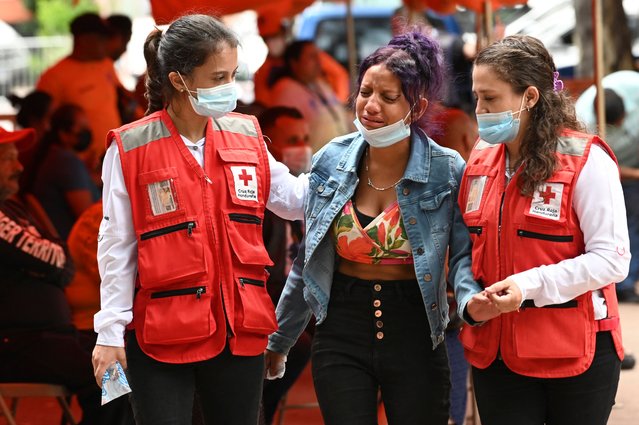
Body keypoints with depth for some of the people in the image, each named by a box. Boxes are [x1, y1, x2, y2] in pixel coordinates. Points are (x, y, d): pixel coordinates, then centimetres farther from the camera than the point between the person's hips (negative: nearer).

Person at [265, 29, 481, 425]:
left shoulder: (448, 170, -8)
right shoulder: (331, 160, 1)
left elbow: (463, 253, -7)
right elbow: (308, 259, 11)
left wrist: (471, 297, -30)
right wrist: (279, 340, 15)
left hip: (414, 333, -2)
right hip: (342, 333, 2)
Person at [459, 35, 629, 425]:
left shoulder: (586, 160, -10)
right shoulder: (480, 164, 9)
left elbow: (612, 258, -15)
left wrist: (530, 285, -24)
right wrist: (470, 301, 0)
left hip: (576, 352, -5)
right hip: (497, 352, 5)